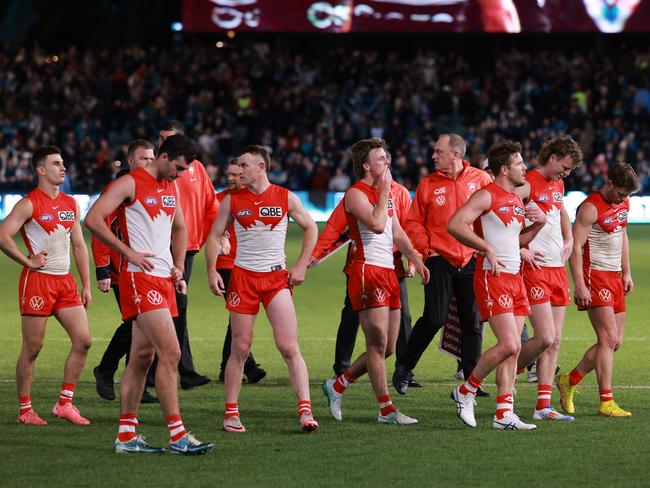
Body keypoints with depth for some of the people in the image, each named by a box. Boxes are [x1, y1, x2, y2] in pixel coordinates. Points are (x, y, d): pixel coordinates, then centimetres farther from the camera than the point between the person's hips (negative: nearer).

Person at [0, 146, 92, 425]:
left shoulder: (71, 204, 13)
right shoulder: (29, 204, -8)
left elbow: (79, 246, 17)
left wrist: (86, 286, 13)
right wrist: (28, 261, -12)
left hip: (65, 281, 7)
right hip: (37, 280, -7)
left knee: (83, 340, -2)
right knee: (32, 348, -1)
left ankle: (65, 403, 7)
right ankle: (25, 410, 8)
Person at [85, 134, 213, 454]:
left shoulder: (171, 187, 16)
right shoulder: (130, 183, -9)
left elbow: (179, 228, 33)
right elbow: (93, 219, -17)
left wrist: (178, 266, 19)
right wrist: (128, 252, -16)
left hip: (163, 280, 9)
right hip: (140, 278, -9)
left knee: (142, 357, 10)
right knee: (170, 352, -15)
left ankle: (126, 435, 15)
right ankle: (177, 435, -14)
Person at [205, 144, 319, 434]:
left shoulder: (286, 198, 1)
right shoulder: (232, 200, 3)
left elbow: (310, 228, 11)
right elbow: (214, 235, 8)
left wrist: (301, 265, 3)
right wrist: (212, 271, -4)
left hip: (277, 278, -1)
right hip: (243, 277, 1)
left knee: (289, 347, -9)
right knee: (240, 349, 1)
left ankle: (305, 410, -11)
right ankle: (231, 413, 10)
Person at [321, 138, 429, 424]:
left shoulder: (387, 192, 19)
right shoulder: (355, 194, -9)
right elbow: (377, 224, -23)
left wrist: (415, 259, 13)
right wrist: (384, 192, -13)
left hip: (388, 272, 9)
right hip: (367, 270, -9)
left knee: (387, 348, 10)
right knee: (378, 344, -8)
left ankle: (338, 386, 24)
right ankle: (386, 409, -5)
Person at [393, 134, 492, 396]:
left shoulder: (481, 180, 1)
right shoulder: (428, 185, 2)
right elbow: (413, 223, 5)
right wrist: (426, 249, -5)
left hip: (472, 261, 1)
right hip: (440, 259, -1)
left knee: (473, 322, 3)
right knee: (434, 319, -8)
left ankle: (472, 381, 9)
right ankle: (404, 368, 8)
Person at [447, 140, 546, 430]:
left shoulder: (517, 201, 17)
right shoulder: (487, 196, -9)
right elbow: (455, 225, -19)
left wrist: (539, 223, 11)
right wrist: (487, 248, -19)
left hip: (515, 278, 9)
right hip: (492, 278, -9)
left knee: (513, 349, 5)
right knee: (509, 345, -15)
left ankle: (504, 414, 7)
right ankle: (465, 392, 2)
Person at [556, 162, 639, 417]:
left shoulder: (624, 203, 10)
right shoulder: (590, 208, -16)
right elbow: (575, 247, -18)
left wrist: (626, 272, 22)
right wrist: (579, 285, -24)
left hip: (615, 278, 9)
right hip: (595, 275, -9)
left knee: (614, 342, 8)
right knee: (608, 339, -14)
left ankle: (570, 380, 22)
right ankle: (606, 401, -13)